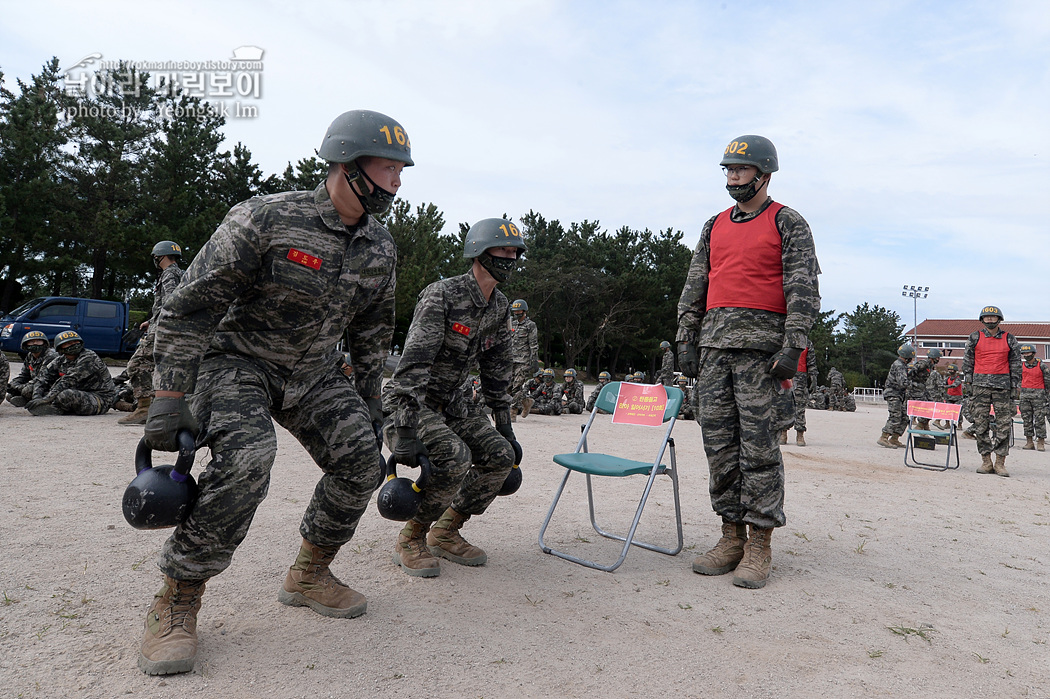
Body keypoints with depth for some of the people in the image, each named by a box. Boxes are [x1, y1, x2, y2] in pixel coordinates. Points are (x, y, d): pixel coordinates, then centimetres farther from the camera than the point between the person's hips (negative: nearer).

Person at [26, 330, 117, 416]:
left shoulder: (89, 358, -17)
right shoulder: (61, 361, 8)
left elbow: (68, 381, -25)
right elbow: (42, 378, 5)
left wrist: (45, 399, -29)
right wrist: (37, 397, -15)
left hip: (101, 399, -8)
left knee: (67, 395, -33)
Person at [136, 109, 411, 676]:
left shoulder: (380, 248, -3)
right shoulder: (265, 219, -22)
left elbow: (371, 330, 11)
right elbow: (189, 307, -19)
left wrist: (369, 399, 11)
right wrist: (170, 397, -21)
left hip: (310, 371, 6)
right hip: (237, 359, -6)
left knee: (361, 462, -8)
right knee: (246, 458, -30)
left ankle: (309, 574, 14)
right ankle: (176, 601, -11)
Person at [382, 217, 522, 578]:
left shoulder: (500, 307, 3)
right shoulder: (441, 295, -22)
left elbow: (498, 368, 13)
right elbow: (414, 362, -30)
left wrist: (504, 423, 13)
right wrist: (405, 430, -37)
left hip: (451, 401, 8)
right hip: (410, 400, -8)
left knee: (500, 455, -6)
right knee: (455, 458, -29)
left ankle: (445, 533, 11)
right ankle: (410, 540, -5)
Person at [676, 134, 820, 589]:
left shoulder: (788, 223, 5)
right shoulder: (714, 227, 20)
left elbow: (803, 290, -4)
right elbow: (694, 287, 19)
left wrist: (792, 348, -13)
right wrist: (686, 339, 11)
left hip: (761, 345, -5)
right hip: (713, 345, 5)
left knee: (757, 442, -6)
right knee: (719, 442, 4)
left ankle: (759, 545, 3)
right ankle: (731, 536, 13)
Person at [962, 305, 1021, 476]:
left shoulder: (1009, 339, 9)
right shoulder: (975, 337, 8)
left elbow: (1016, 363, 11)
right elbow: (967, 360, 9)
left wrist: (1015, 385, 4)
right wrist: (968, 381, 2)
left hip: (1003, 384, 0)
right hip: (980, 384, 0)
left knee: (1004, 424, -3)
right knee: (980, 424, -1)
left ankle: (1000, 463, 3)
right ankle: (986, 461, 6)